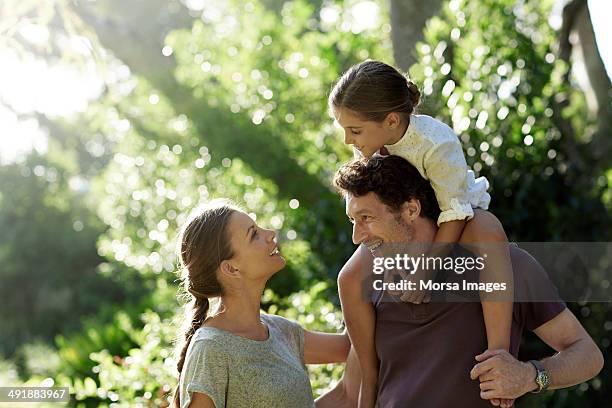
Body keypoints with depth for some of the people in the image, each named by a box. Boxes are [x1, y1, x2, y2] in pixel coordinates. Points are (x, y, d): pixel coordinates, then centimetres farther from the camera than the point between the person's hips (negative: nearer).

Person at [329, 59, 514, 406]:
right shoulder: (370, 143, -20)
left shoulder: (436, 144, -37)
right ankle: (370, 379, -1)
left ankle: (498, 352, -41)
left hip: (461, 215, -5)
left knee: (492, 237, -40)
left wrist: (423, 272, -35)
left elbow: (455, 215, -32)